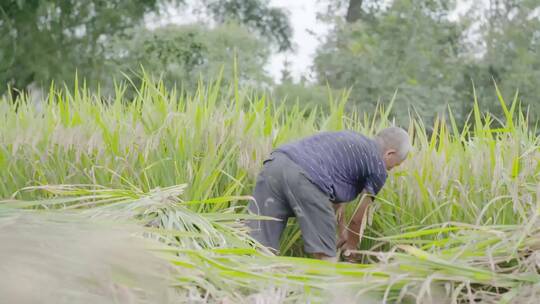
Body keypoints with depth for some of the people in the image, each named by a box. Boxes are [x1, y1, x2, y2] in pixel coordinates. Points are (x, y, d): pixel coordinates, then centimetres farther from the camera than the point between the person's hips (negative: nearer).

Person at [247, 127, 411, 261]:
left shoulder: (348, 137, 35)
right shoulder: (377, 168, 14)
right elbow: (357, 219, 21)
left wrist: (342, 232, 52)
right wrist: (351, 245, 40)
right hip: (305, 179, -7)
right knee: (326, 256, 9)